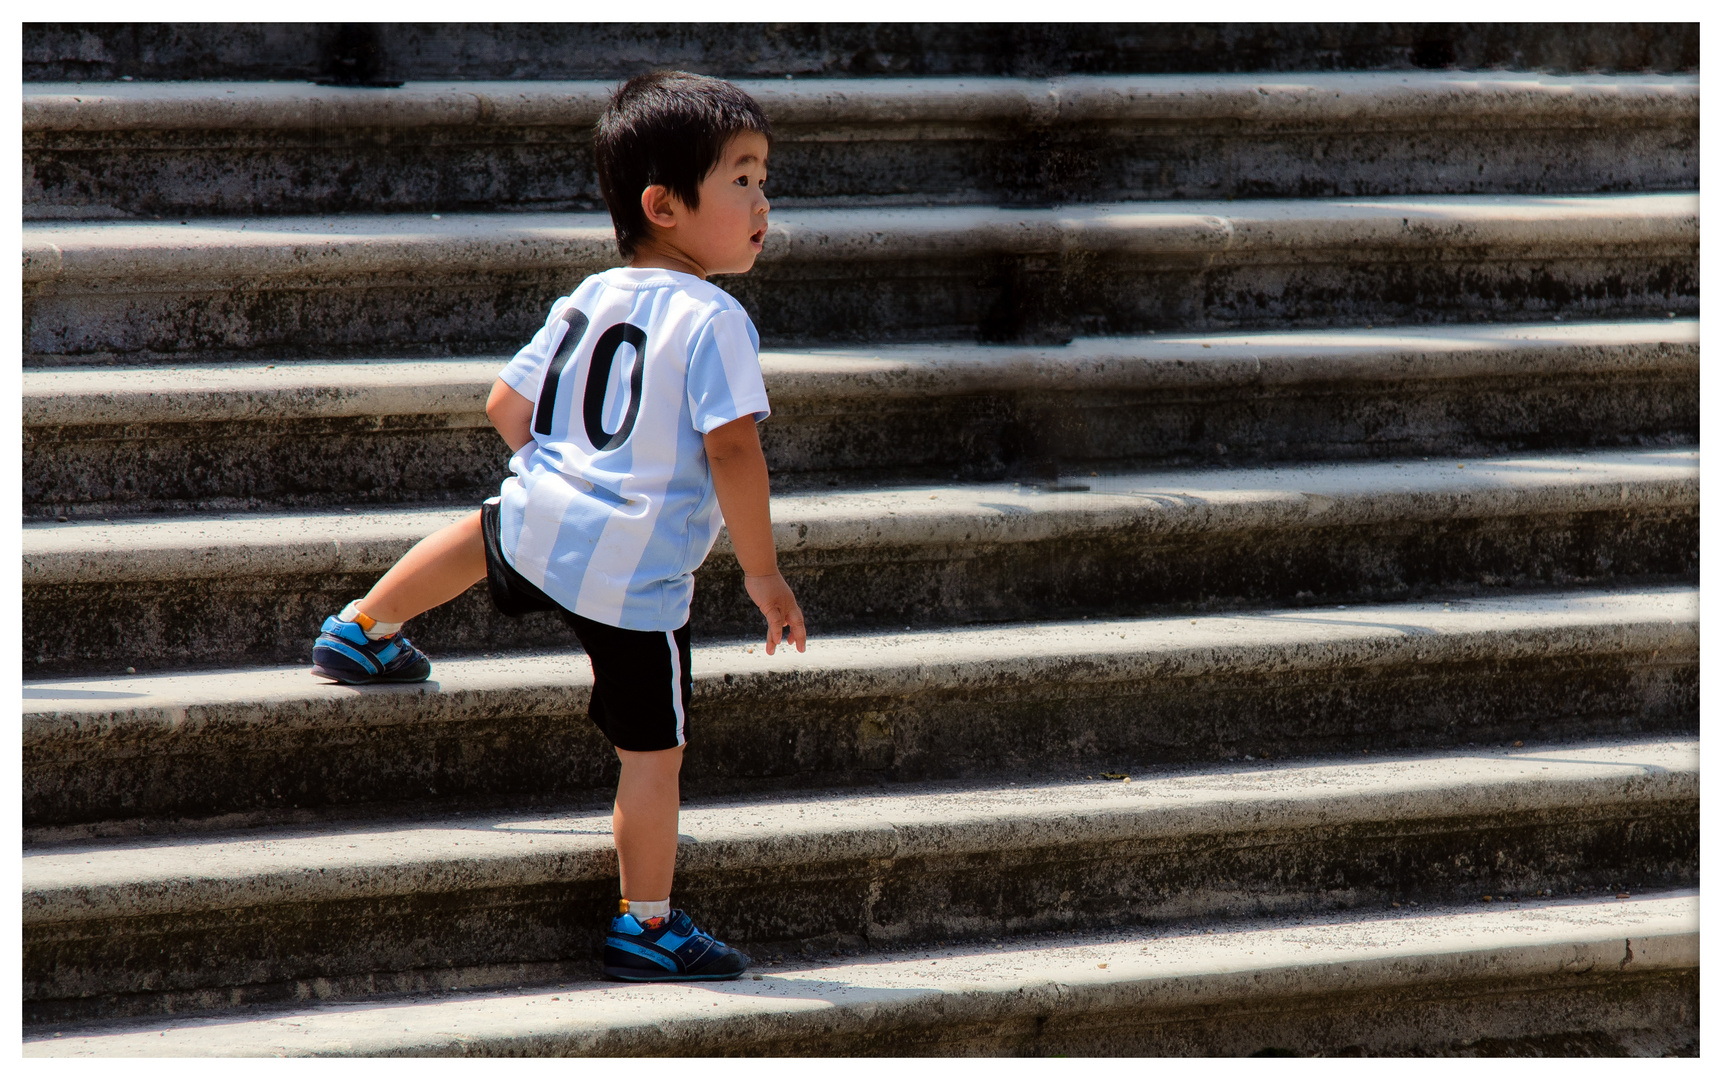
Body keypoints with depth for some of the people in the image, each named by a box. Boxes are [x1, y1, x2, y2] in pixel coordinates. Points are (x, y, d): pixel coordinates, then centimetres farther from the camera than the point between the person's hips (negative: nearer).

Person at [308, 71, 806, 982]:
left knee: (487, 531, 41)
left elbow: (506, 407, 17)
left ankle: (364, 628, 55)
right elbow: (733, 452, -22)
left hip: (539, 527, 7)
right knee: (653, 751, 3)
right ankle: (646, 928, 9)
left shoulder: (586, 301, 8)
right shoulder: (713, 321, -15)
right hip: (638, 580, -7)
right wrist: (763, 574, -13)